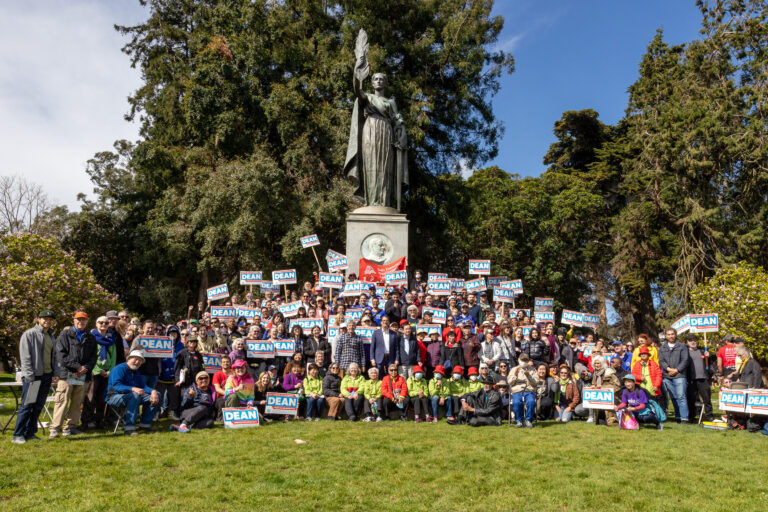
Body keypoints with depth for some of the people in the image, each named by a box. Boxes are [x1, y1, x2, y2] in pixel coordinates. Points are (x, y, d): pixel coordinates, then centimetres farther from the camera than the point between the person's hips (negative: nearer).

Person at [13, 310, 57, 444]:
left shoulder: (51, 336, 16)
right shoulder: (29, 334, -6)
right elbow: (25, 357, -11)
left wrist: (54, 373, 11)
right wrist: (29, 376, -16)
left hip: (47, 375, 7)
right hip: (33, 376, -7)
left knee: (38, 406, 9)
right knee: (27, 405, -5)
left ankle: (30, 433, 18)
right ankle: (18, 435, 3)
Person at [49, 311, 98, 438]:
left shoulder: (90, 338, 17)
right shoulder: (65, 334, 6)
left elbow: (93, 357, 13)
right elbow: (61, 354, -4)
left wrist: (85, 368, -7)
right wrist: (77, 366, -11)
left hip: (83, 375, 4)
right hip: (66, 374, -4)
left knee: (77, 403, 7)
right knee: (62, 402, -8)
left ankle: (71, 426, 15)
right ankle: (54, 429, -5)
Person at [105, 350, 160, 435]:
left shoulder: (137, 373, 15)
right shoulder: (119, 369, -11)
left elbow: (144, 386, 2)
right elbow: (116, 386, -26)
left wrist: (153, 391, -21)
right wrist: (133, 389, -40)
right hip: (115, 397, -8)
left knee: (156, 395, -3)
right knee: (135, 395, -38)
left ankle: (145, 424, -3)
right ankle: (129, 428, -38)